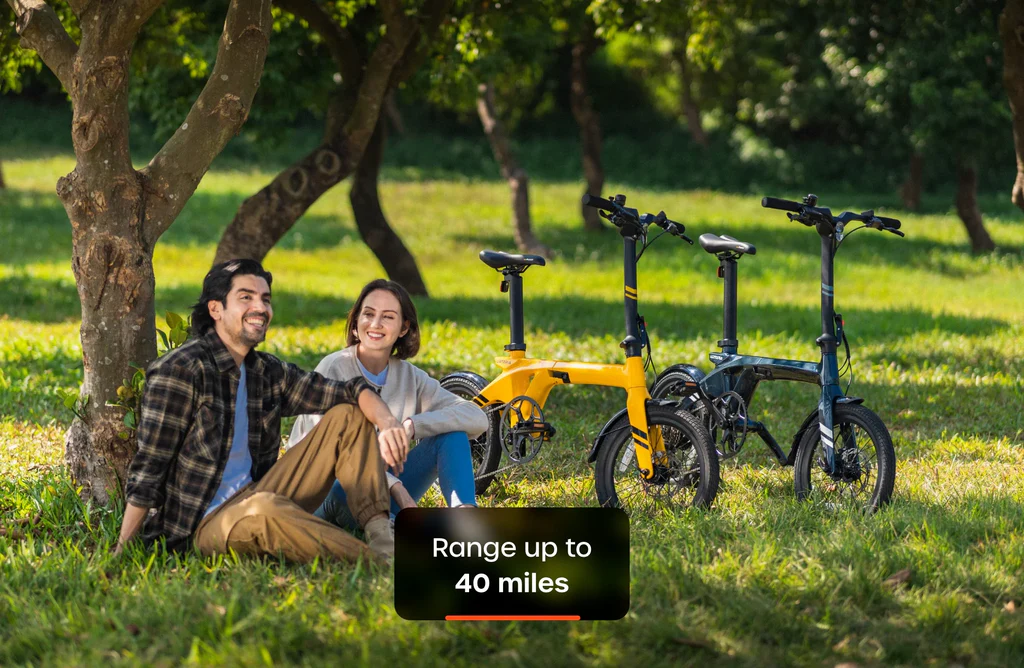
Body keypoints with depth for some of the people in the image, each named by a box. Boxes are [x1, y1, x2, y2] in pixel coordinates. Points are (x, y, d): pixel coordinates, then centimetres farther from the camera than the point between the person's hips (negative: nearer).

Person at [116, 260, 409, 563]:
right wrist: (121, 553, -17)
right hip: (206, 523, -8)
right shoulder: (180, 370, -11)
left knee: (348, 416, 3)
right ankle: (380, 562, -32)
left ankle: (380, 536, -14)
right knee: (263, 508, -42)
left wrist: (388, 422, -12)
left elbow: (351, 390, 11)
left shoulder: (270, 372, 10)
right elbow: (148, 468, -13)